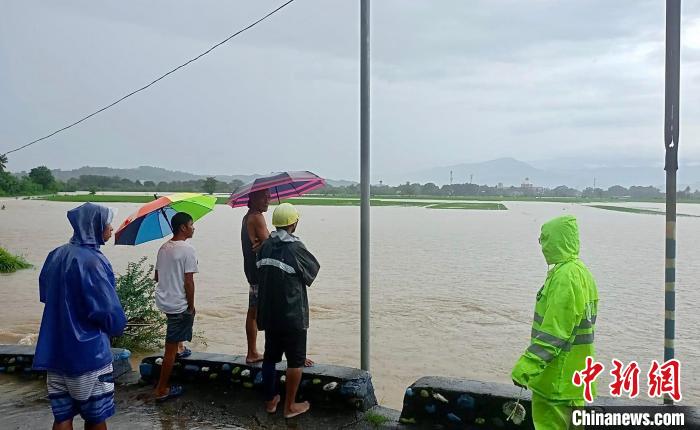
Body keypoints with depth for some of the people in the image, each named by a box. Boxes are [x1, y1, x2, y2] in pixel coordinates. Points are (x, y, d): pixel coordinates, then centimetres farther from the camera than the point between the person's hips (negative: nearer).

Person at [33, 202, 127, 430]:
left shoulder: (55, 256, 4)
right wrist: (117, 326, 1)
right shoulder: (93, 261, -19)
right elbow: (111, 313, -20)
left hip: (54, 351, 7)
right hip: (88, 354, -7)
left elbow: (45, 296, 17)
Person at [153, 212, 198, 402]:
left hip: (163, 299, 8)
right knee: (170, 349, -1)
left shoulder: (163, 248, 6)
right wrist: (191, 306, -9)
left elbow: (157, 276, 13)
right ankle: (161, 390, 5)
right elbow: (189, 282, -19)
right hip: (178, 304, -8)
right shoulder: (188, 249, -17)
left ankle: (180, 348, 46)